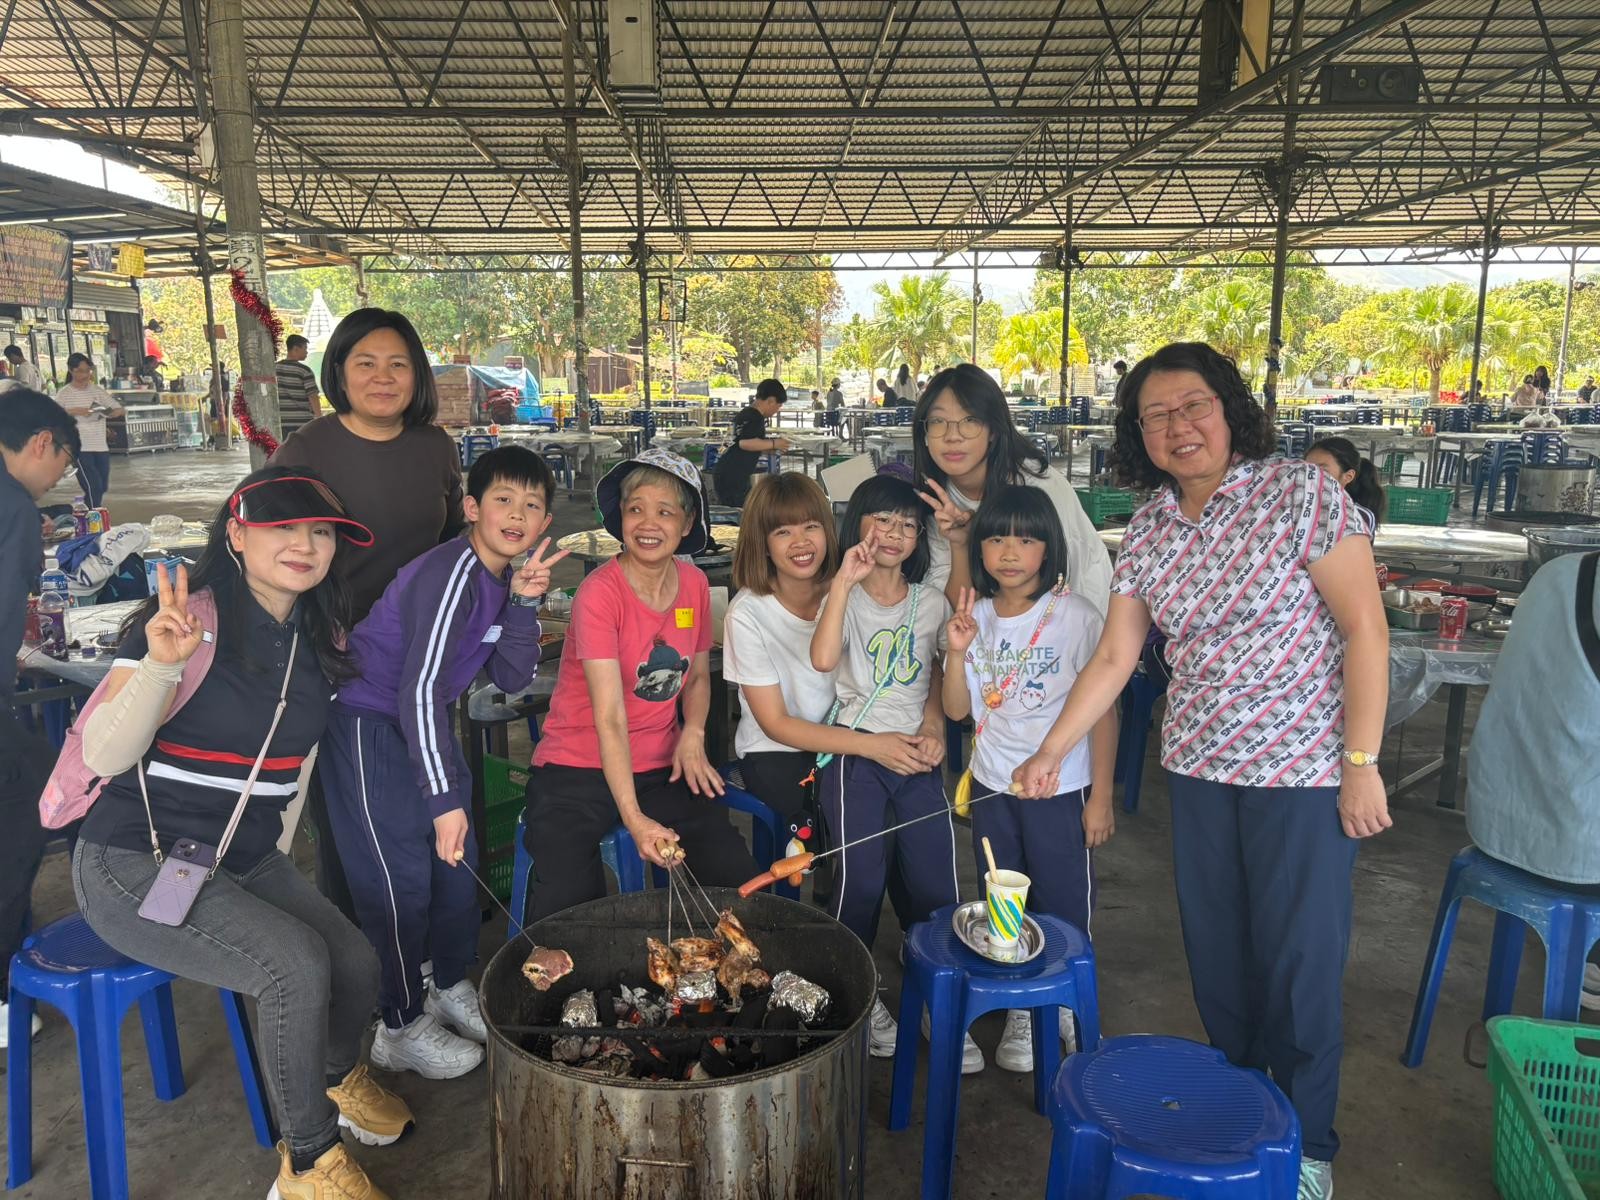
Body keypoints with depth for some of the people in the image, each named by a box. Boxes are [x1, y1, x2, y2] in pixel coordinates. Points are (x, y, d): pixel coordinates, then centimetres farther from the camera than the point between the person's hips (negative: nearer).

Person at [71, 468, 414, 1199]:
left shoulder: (322, 636, 2)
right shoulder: (189, 620, -17)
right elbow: (104, 756, -24)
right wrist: (162, 662, -38)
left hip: (247, 862, 6)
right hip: (136, 866, -6)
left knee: (358, 966, -12)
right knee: (296, 964, -26)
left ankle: (337, 1076, 24)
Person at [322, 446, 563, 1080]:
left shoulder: (501, 577, 1)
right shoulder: (452, 572, -26)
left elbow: (513, 678, -1)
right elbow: (421, 688, -31)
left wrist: (524, 602, -16)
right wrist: (445, 796, -31)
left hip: (423, 721, 9)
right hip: (368, 724, -9)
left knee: (458, 860, 14)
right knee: (401, 879, -2)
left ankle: (450, 987, 34)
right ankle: (399, 1028, 16)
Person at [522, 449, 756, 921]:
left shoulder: (694, 585, 1)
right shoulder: (600, 592, -16)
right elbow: (610, 716, -23)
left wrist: (693, 736, -6)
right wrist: (633, 817, -32)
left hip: (661, 766, 5)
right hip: (579, 769, -4)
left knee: (737, 876, -13)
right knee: (568, 910, -24)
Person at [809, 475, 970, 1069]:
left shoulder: (931, 601, 11)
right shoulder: (843, 596, 0)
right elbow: (822, 659, -21)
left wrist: (934, 728, 2)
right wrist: (845, 580, -22)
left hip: (917, 756, 3)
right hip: (855, 753, -3)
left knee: (933, 885, -2)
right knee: (860, 882, -6)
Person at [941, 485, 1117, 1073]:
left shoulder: (1075, 616, -12)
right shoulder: (973, 617, 1)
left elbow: (1102, 710, -9)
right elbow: (956, 709, 2)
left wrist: (1101, 797, -9)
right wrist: (956, 651, -15)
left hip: (1061, 788, -4)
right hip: (993, 787, 4)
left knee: (1063, 906, 6)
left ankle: (1067, 1004, 29)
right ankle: (1022, 1008, 34)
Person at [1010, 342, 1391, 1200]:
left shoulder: (1301, 494, -13)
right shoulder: (1148, 532, 1)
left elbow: (1364, 630, -13)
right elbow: (1113, 657, 3)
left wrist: (1362, 763, -14)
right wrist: (1050, 753, -1)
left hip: (1302, 770, -5)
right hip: (1197, 770, 5)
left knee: (1298, 964, 4)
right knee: (1216, 958, 15)